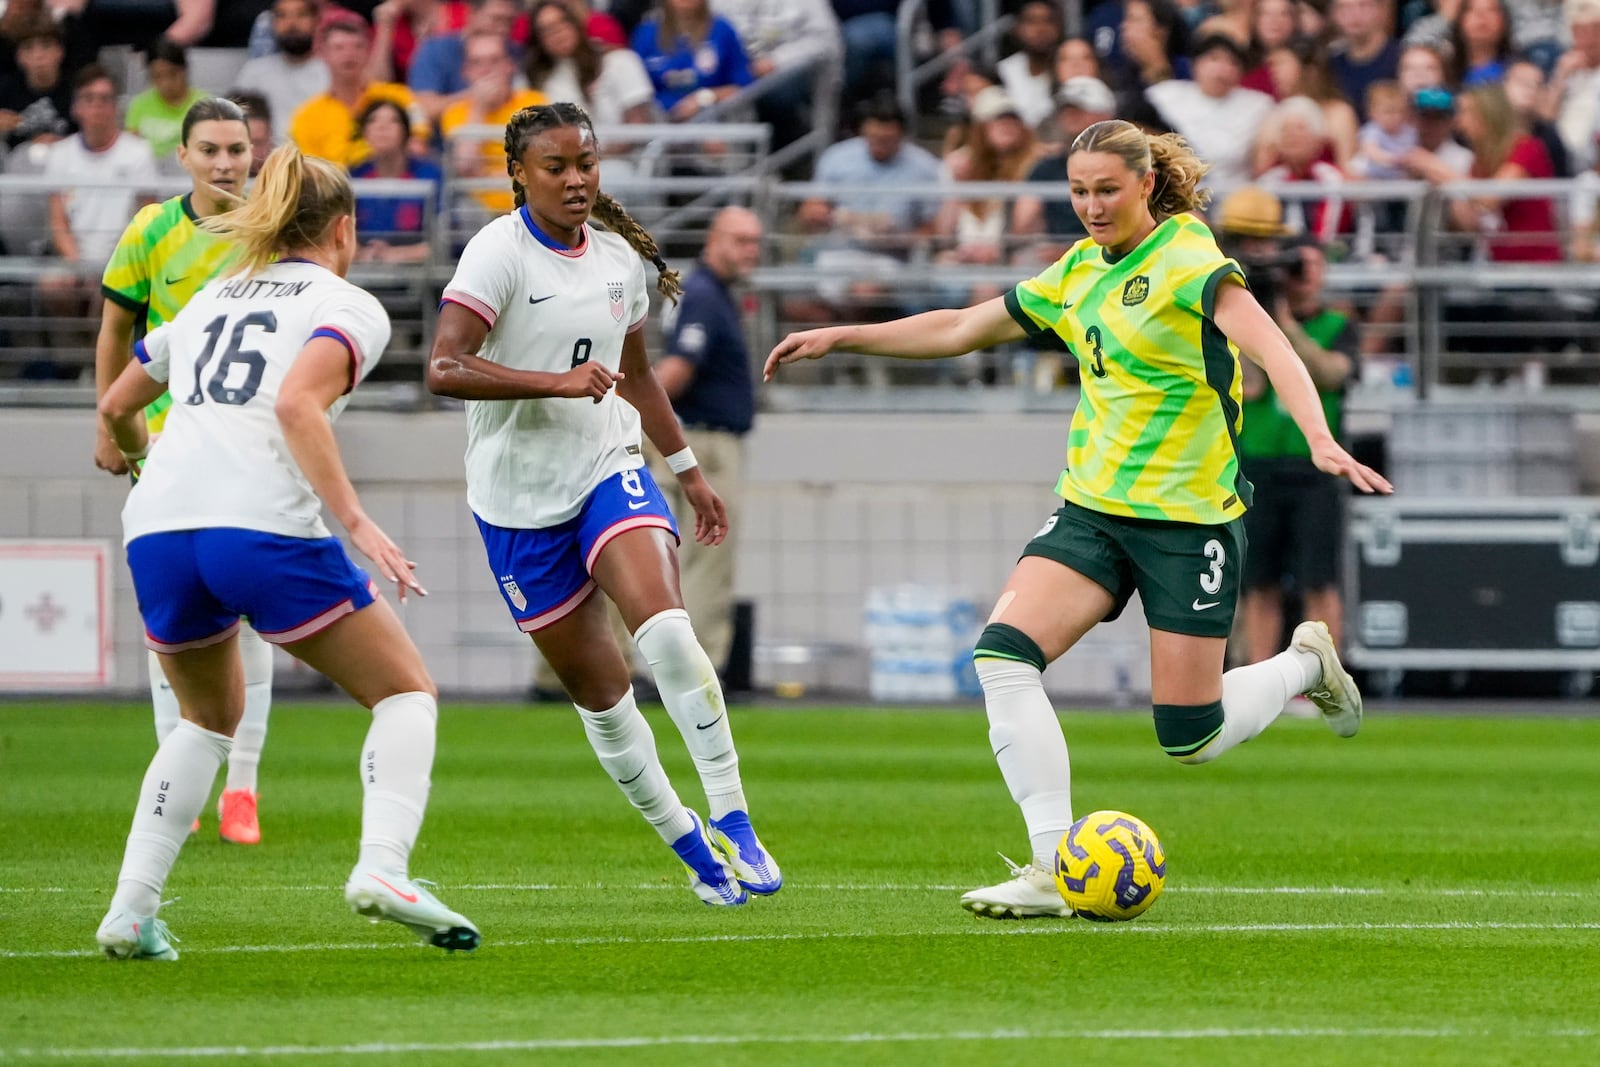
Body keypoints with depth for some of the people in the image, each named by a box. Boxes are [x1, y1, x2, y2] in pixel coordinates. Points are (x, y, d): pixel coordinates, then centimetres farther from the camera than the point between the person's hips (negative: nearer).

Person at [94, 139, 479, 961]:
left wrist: (144, 461, 57)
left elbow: (115, 408, 36)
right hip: (265, 526, -6)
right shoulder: (348, 307, 7)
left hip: (157, 528, 6)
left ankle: (131, 910, 12)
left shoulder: (210, 300, 26)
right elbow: (298, 403, -13)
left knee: (209, 717, 27)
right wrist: (356, 522, -16)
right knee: (406, 692, 9)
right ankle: (381, 866, -16)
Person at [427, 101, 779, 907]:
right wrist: (558, 382, -30)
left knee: (665, 627, -24)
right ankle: (690, 847, 19)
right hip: (519, 499, -3)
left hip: (609, 469, 3)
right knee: (598, 688, 3)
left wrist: (688, 470, 30)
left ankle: (731, 823, -20)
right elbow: (444, 368, -24)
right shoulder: (500, 252, -12)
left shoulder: (619, 256, 7)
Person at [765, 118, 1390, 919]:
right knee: (1002, 655, -18)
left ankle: (1306, 664, 28)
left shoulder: (1188, 261, -12)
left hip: (1188, 518, -6)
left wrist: (1320, 441, -44)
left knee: (1190, 739, -3)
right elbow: (962, 330, 22)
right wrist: (840, 338, 20)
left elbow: (1268, 347, -27)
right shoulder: (1080, 271, 10)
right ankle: (1054, 868, -16)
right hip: (1091, 508, 6)